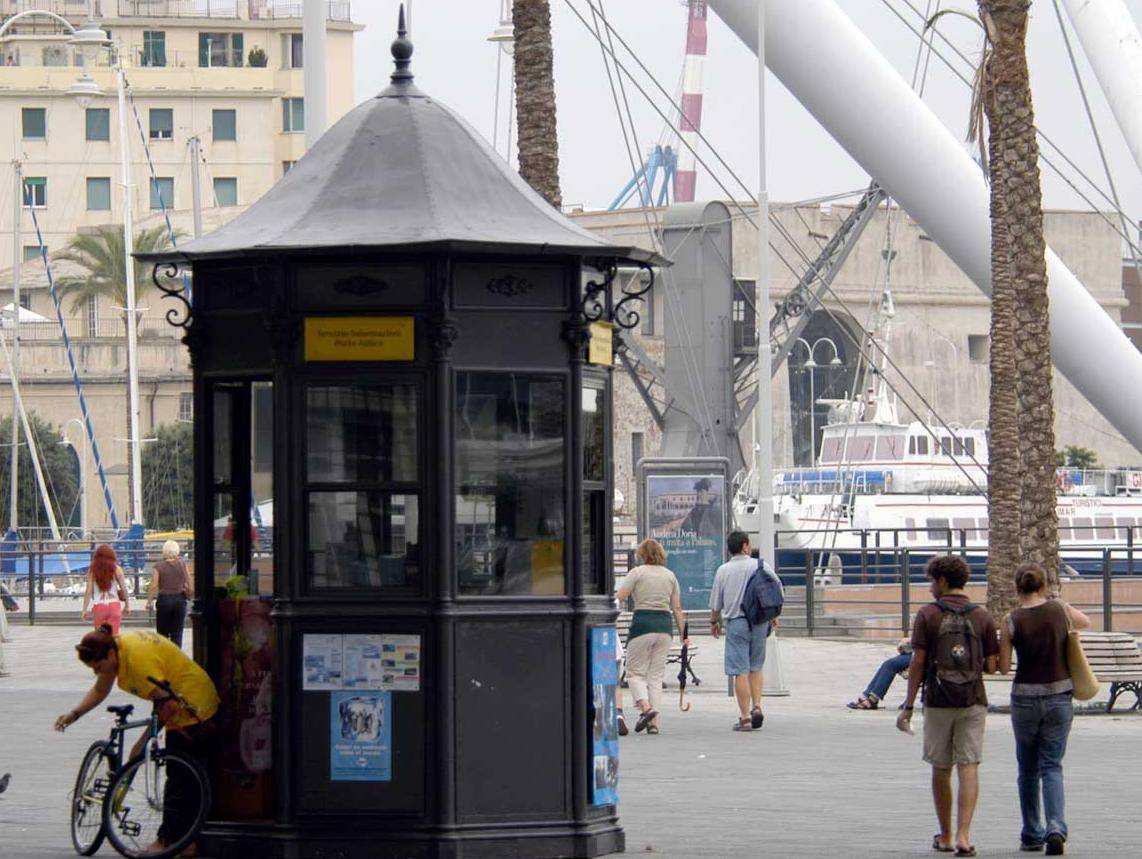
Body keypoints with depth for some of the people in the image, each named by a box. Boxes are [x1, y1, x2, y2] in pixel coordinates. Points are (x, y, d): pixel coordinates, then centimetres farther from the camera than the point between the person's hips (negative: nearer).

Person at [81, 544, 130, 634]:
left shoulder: (92, 570, 0)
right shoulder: (116, 570, -1)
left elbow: (89, 591, -2)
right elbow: (124, 589, 0)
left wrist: (84, 609, 2)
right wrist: (127, 606, 12)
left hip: (98, 607, 1)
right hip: (114, 605, -1)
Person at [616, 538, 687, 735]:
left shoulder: (637, 573, -2)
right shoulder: (670, 575, 11)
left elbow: (618, 598, -8)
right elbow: (677, 608, 11)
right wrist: (683, 634, 14)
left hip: (642, 623, -4)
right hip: (664, 624, 4)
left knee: (635, 672, 5)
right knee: (656, 676, 9)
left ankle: (645, 707, -20)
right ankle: (653, 722, 3)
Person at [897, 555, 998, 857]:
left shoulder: (927, 615, -4)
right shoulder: (982, 616, 2)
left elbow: (917, 663, -6)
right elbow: (991, 665, 1)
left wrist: (908, 707, -1)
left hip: (938, 701, -1)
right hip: (973, 701, 1)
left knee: (941, 769, 12)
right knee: (968, 767, -3)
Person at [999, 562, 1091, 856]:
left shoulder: (1011, 622, -9)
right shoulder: (1060, 609, -2)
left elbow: (1003, 667, -5)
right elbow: (1085, 623, 19)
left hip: (1025, 697, -1)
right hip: (1059, 697, 1)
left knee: (1028, 770, 15)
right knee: (1051, 766, 3)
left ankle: (1032, 835, 20)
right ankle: (1056, 827, -19)